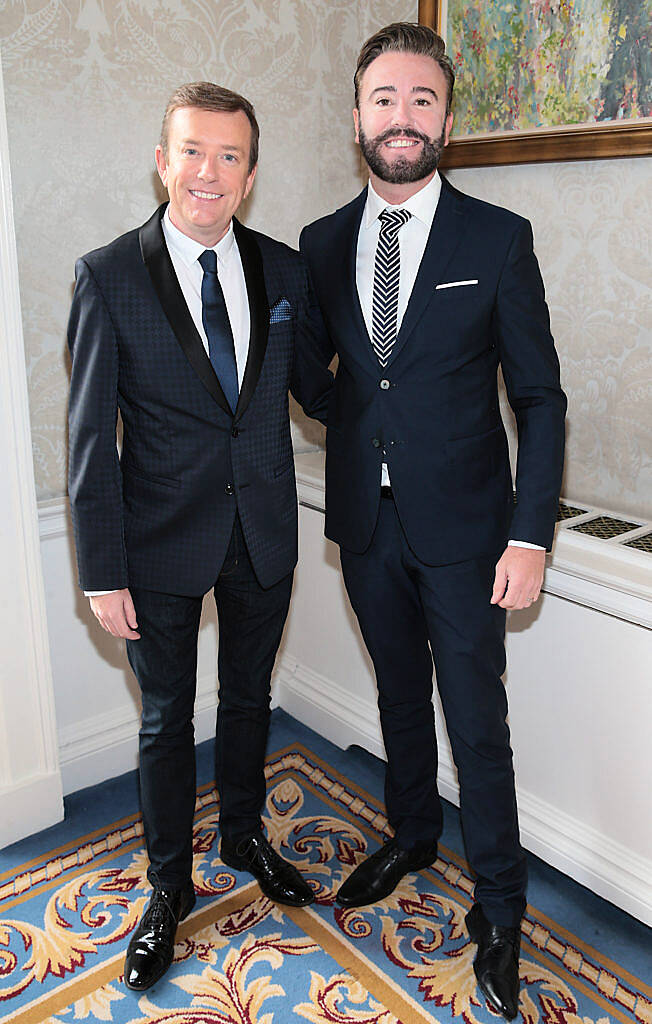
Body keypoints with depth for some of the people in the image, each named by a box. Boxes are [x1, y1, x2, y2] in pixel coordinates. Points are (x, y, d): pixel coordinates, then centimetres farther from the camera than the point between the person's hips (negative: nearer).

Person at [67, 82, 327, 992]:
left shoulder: (284, 270, 0)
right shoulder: (108, 277, -10)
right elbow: (90, 437, -10)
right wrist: (102, 573, -11)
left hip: (265, 532, 3)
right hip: (166, 541, -3)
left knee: (248, 696, 21)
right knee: (167, 719, 12)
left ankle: (244, 837, 47)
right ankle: (169, 887, 35)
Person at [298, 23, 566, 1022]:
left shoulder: (498, 239, -7)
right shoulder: (321, 244, 4)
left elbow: (540, 398, -7)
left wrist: (530, 535, -13)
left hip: (463, 526, -3)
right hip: (367, 523, 4)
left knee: (477, 720, 6)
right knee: (399, 693, 21)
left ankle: (499, 904, 27)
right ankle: (412, 835, 45)